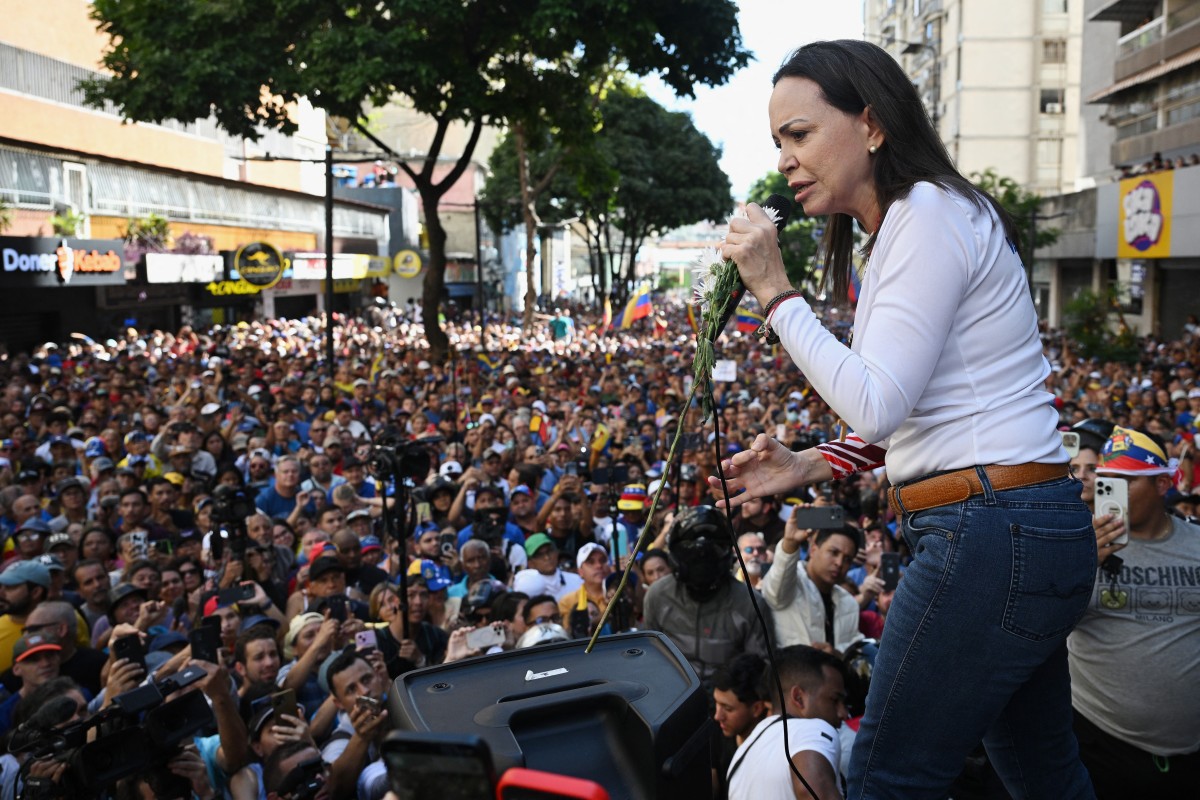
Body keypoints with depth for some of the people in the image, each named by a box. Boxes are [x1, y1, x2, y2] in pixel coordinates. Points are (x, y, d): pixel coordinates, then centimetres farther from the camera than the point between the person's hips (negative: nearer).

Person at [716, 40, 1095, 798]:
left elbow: (877, 405, -21)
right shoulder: (904, 226, 16)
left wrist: (776, 292, -15)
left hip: (992, 535, -10)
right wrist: (810, 465, 9)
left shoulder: (928, 213, -13)